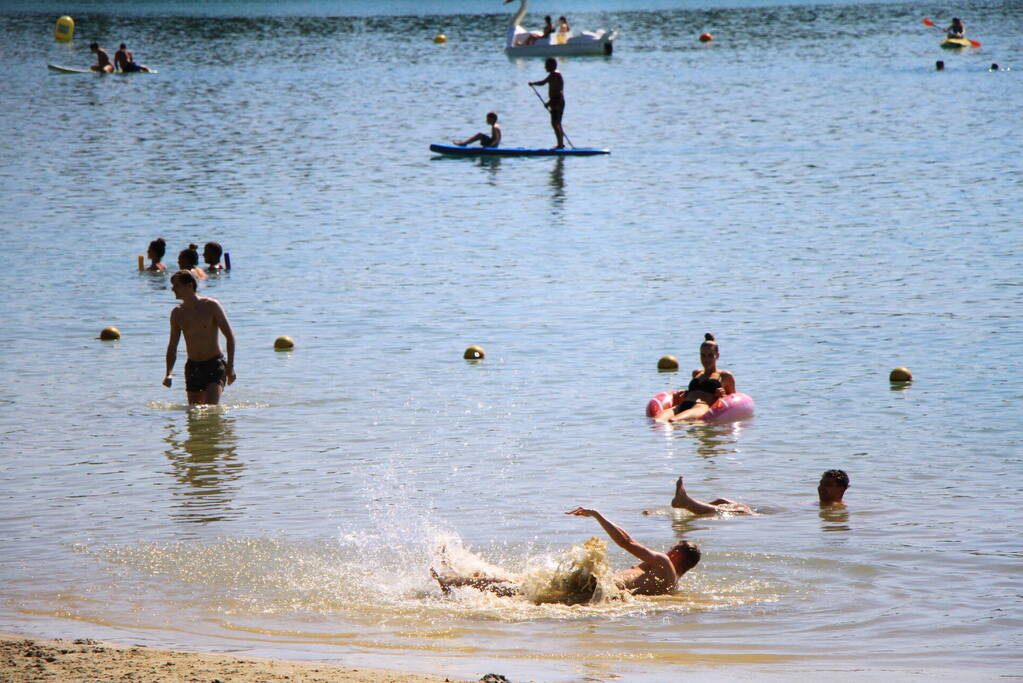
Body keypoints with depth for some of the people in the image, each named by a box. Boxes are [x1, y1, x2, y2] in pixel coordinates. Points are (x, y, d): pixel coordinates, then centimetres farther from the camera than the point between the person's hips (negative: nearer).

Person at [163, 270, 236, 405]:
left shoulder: (211, 306, -7)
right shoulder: (177, 313, 5)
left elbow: (230, 336, -6)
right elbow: (172, 346, 8)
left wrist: (230, 366, -14)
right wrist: (169, 373, -7)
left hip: (215, 365, -5)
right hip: (193, 367, 5)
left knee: (210, 408, -22)